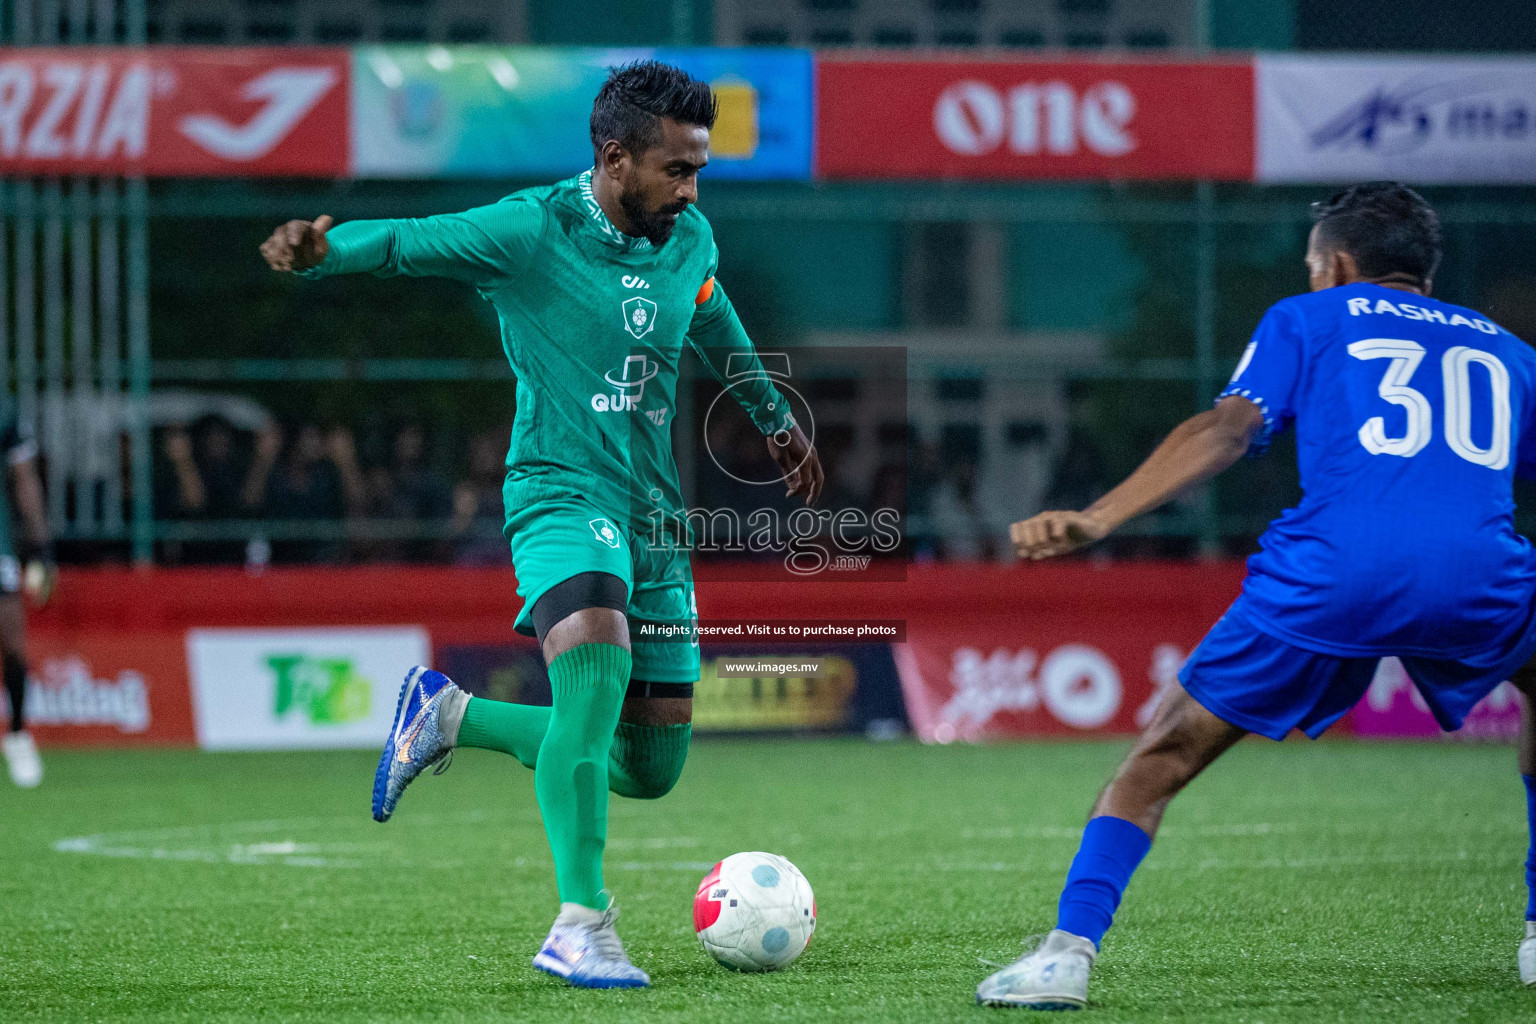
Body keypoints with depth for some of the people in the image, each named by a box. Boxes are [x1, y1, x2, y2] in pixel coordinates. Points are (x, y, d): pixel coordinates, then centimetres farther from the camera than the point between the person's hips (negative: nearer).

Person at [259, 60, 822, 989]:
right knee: (597, 661, -35)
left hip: (654, 511, 7)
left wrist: (776, 419, 41)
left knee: (650, 768, 6)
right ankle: (581, 927, -31)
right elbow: (407, 242, -19)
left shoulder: (690, 241, 8)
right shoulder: (530, 232, -11)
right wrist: (322, 247, -41)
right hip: (561, 490, -7)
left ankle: (449, 716, 27)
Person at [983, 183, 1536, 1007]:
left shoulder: (1309, 320, 23)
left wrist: (1096, 521, -4)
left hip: (1329, 578, -2)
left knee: (1163, 755, 12)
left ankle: (1069, 951, -2)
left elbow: (1227, 429, 6)